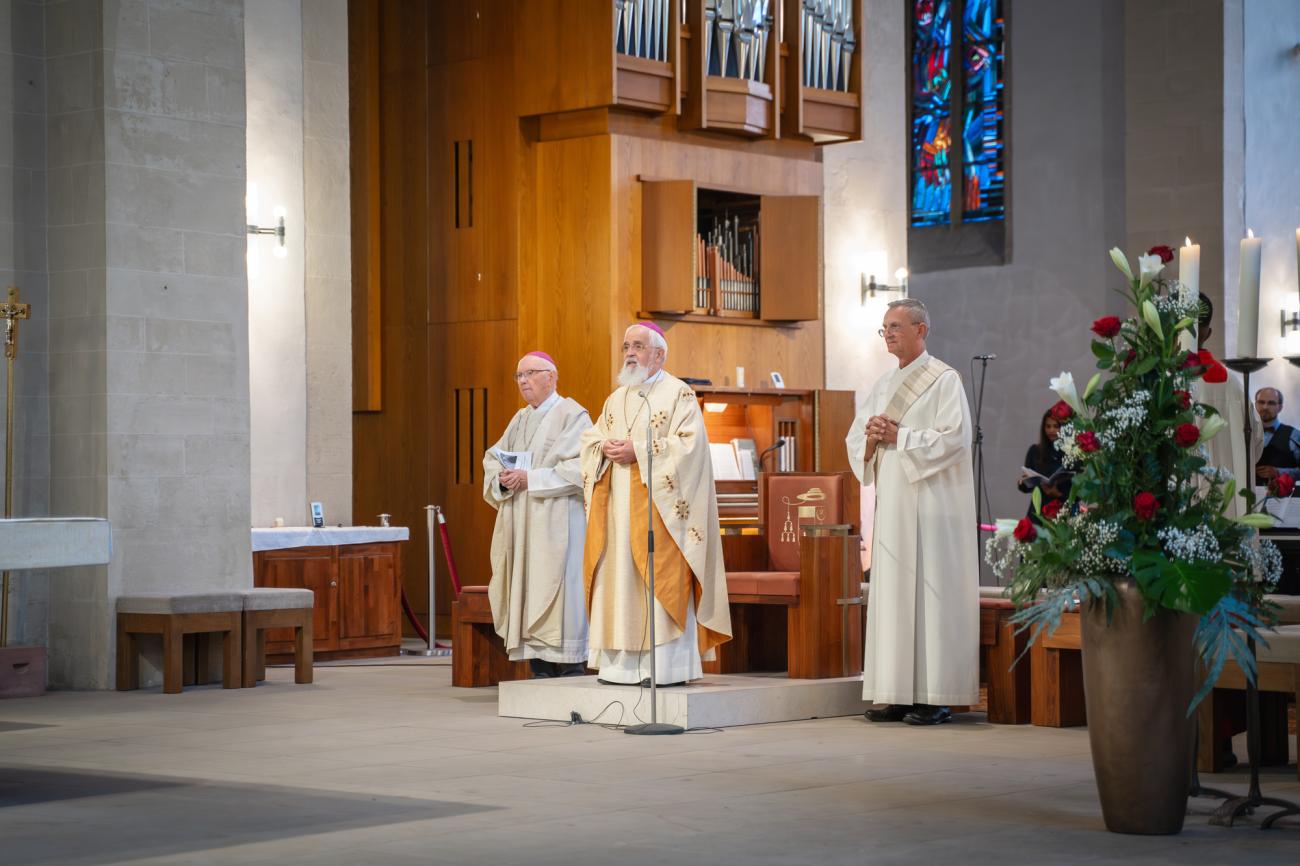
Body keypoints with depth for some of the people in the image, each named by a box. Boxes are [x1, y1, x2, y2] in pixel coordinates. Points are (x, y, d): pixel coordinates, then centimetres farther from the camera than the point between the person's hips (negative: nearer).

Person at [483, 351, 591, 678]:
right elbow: (492, 459, 16)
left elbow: (577, 469, -14)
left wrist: (530, 478, -17)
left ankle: (571, 671, -8)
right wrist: (503, 478, -7)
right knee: (527, 598, 4)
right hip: (521, 527, 7)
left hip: (556, 525, -7)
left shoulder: (572, 415, -4)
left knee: (557, 598, -10)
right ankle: (540, 671, 6)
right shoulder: (519, 420, 19)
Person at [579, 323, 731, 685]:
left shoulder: (679, 394, -1)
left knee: (660, 584, -10)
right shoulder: (616, 399, 20)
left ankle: (666, 665, -9)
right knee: (619, 580, 3)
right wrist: (604, 447, -7)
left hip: (657, 503, -6)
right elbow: (590, 438, 16)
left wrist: (638, 451, -17)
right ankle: (620, 662, 5)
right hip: (619, 505, 6)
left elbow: (689, 444, -13)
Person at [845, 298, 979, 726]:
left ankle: (936, 695, -6)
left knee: (930, 591, -8)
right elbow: (855, 441, 17)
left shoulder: (944, 380, -4)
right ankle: (899, 694, 6)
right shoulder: (884, 386, 18)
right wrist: (872, 437, -6)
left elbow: (955, 437, -15)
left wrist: (898, 436, -13)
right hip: (892, 503, 7)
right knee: (891, 594, 3)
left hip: (930, 502, -7)